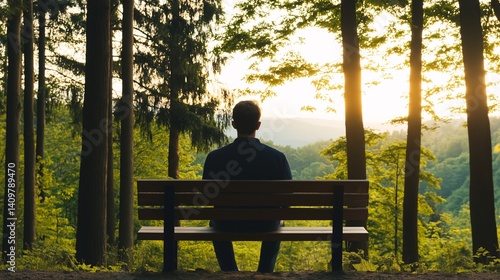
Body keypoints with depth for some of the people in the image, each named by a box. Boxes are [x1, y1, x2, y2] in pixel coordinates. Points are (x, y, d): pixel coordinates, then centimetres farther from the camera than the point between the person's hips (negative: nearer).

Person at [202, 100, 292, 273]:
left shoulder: (214, 157, -15)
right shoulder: (277, 157, -15)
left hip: (228, 225, 0)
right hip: (265, 226, 0)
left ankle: (230, 272, 34)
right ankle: (265, 272, 35)